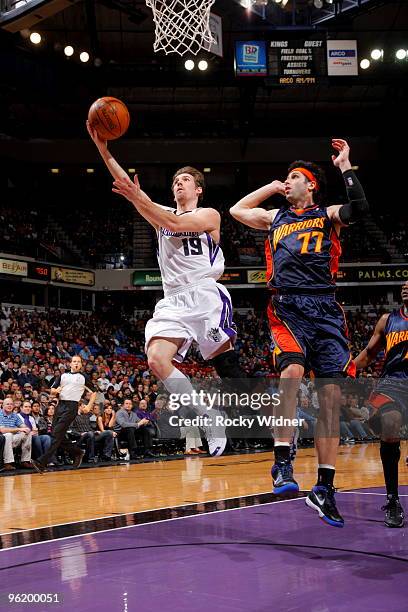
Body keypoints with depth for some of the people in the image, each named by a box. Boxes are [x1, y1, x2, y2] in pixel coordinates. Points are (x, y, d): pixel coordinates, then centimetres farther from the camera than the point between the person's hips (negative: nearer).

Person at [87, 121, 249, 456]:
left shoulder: (209, 214, 7)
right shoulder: (162, 213, 22)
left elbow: (177, 224, -13)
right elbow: (126, 185, 10)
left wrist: (138, 198, -21)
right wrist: (103, 149, 0)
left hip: (206, 295, -4)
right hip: (173, 301, 5)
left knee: (226, 364, -11)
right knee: (157, 359, -17)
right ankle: (211, 422, -9)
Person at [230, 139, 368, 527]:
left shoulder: (328, 215, 12)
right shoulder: (275, 217, 22)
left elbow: (359, 208, -8)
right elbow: (235, 210, 31)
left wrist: (344, 166, -3)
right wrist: (271, 186, 27)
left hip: (325, 311, 0)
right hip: (287, 309, 1)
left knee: (331, 396, -3)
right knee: (292, 370, -29)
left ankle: (324, 488, 4)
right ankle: (282, 462, -23)